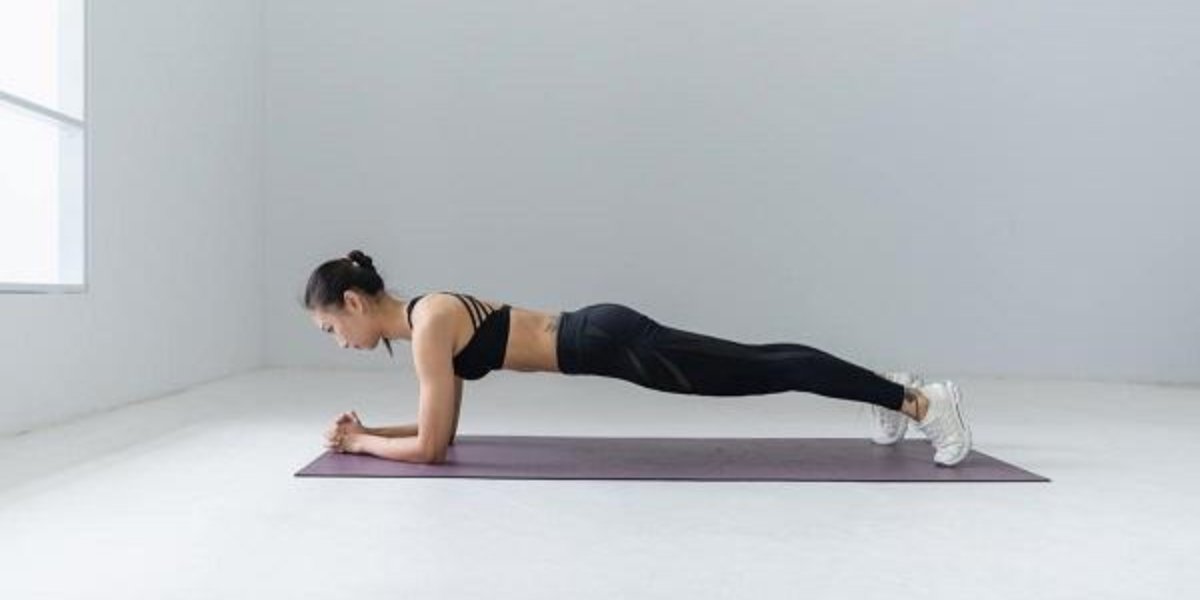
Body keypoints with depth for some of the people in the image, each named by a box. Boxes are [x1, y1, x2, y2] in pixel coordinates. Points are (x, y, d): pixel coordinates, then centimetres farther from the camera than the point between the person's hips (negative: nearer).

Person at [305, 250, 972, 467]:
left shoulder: (428, 323, -14)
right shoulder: (428, 316, 13)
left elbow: (430, 447, -14)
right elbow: (441, 427, 21)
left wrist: (360, 444, 1)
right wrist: (368, 429, 14)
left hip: (613, 342, -8)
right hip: (604, 335, 8)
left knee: (767, 368, -2)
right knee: (757, 367, 16)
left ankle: (920, 400, 8)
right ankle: (894, 391, 31)